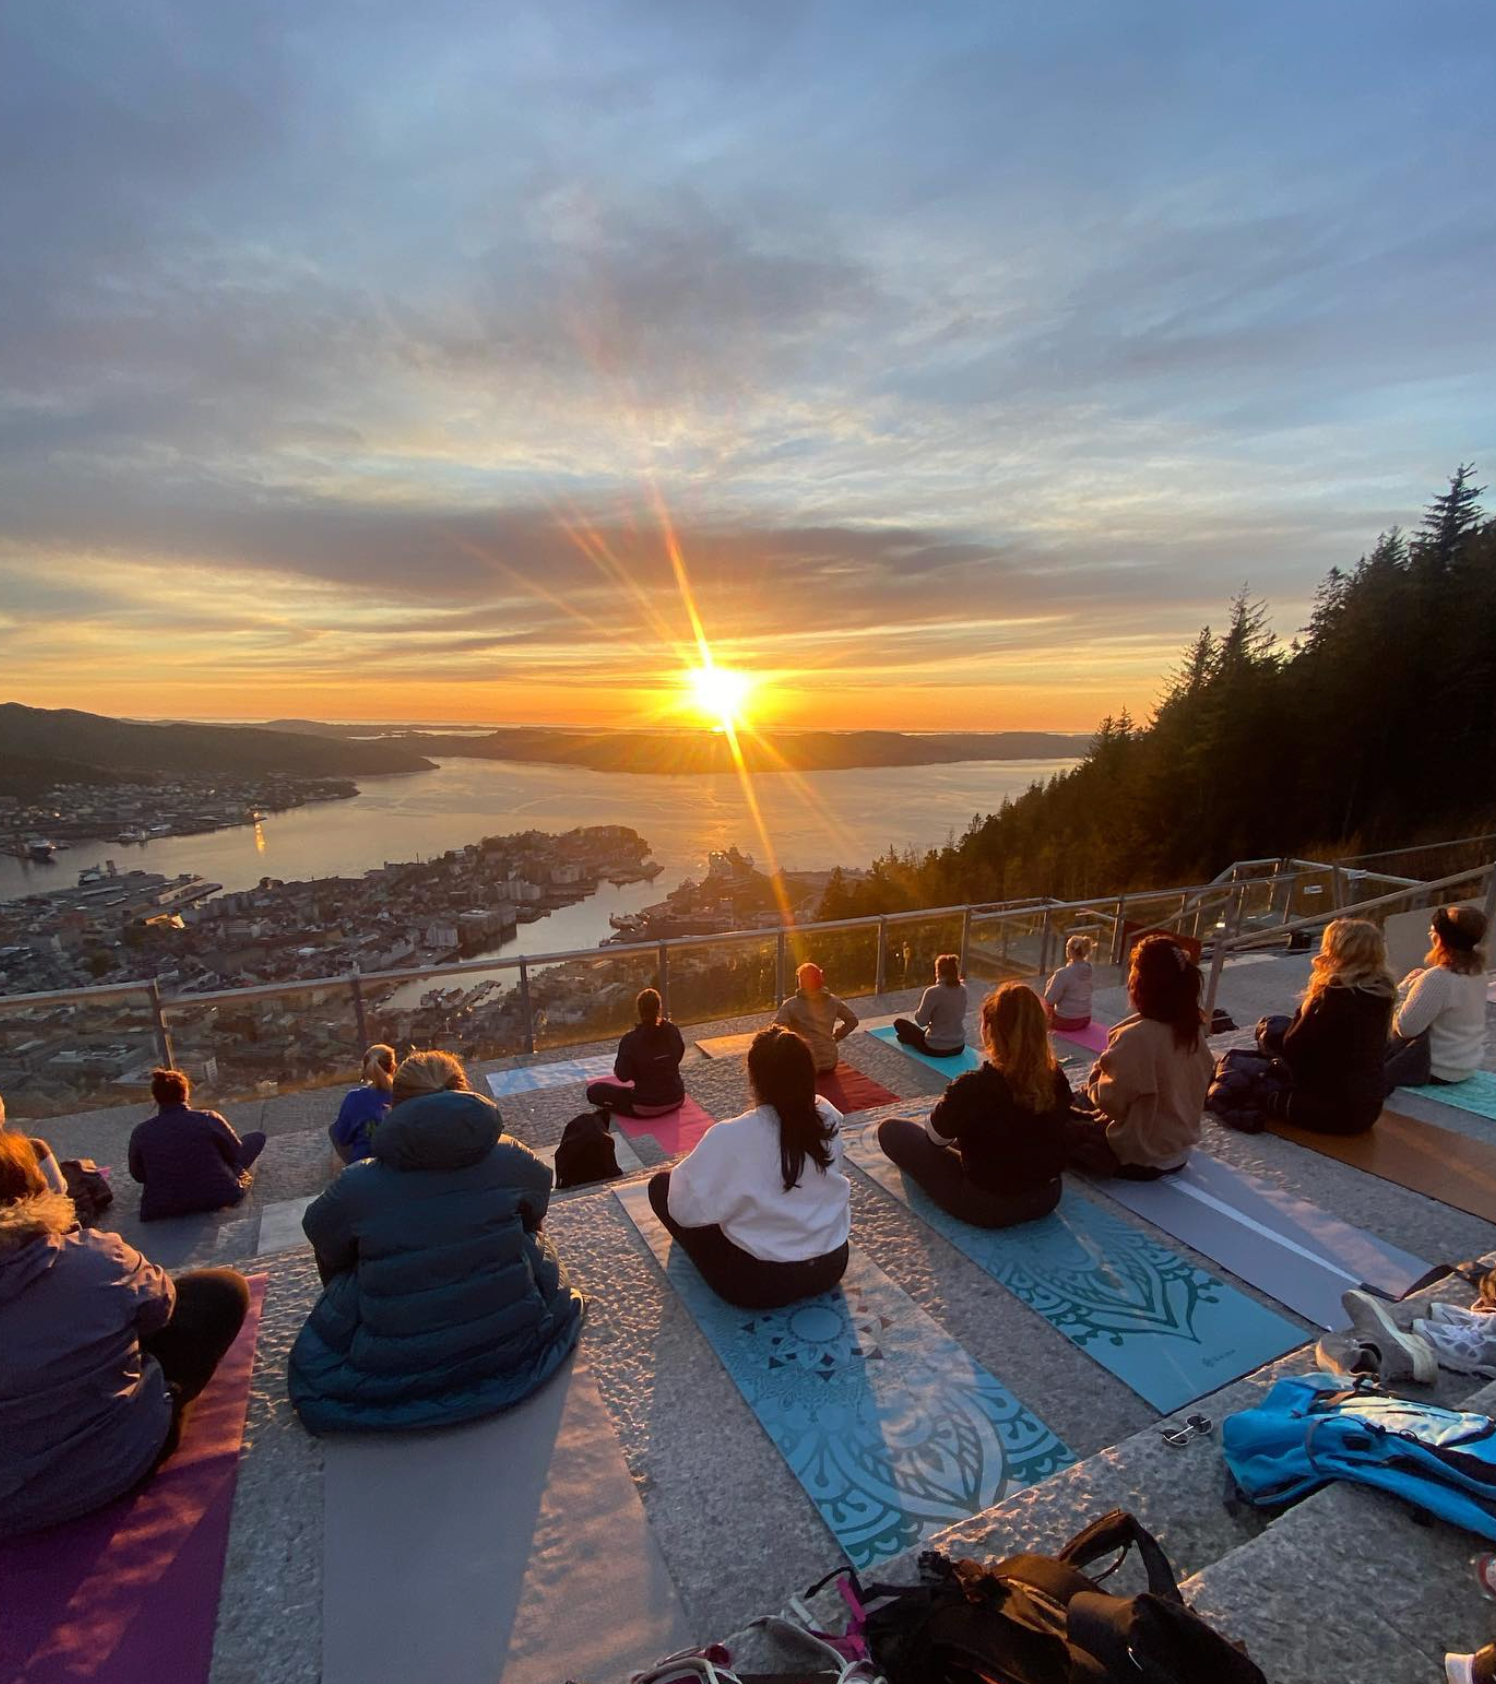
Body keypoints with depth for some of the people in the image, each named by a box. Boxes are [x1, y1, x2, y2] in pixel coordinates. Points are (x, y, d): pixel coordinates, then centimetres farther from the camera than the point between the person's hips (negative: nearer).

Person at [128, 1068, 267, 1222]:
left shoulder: (141, 1132, -8)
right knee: (257, 1137, 13)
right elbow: (237, 1153, -2)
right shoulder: (208, 1119, -15)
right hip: (218, 1197, -4)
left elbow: (138, 1175, 5)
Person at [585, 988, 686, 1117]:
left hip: (646, 1107, -4)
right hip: (676, 1099, 5)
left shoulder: (631, 1040, -22)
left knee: (594, 1090, 7)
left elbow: (623, 1076, -14)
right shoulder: (672, 1030, -8)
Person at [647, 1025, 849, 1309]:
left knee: (662, 1184, 7)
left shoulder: (731, 1137, -27)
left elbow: (686, 1209, -18)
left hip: (759, 1282, -5)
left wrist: (695, 1169, 1)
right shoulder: (829, 1117, -11)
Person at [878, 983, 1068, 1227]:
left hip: (988, 1208, -6)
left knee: (891, 1129, 4)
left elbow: (935, 1136, -12)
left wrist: (947, 1103, 6)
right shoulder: (1057, 1078, -12)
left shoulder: (973, 1087, -29)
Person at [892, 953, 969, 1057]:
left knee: (899, 1022, 12)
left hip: (936, 1049, -6)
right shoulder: (963, 989, -3)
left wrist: (921, 1003, 3)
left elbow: (921, 1021, -13)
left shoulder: (933, 992, -22)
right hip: (959, 1047, 6)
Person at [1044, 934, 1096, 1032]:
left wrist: (1050, 984, -3)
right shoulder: (1090, 970, -4)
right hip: (1086, 1019, 6)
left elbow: (1050, 999, -18)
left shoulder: (1063, 973, -25)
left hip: (1066, 1021, -6)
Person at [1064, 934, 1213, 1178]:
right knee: (1087, 1115, 26)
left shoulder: (1135, 1037, -29)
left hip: (1138, 1159, -7)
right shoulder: (1193, 1031, -7)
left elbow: (1110, 1101, -20)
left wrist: (1096, 1074, 0)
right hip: (1179, 1154, 7)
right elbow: (1203, 1080, 8)